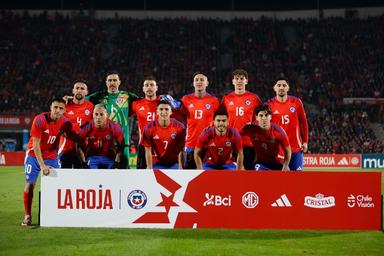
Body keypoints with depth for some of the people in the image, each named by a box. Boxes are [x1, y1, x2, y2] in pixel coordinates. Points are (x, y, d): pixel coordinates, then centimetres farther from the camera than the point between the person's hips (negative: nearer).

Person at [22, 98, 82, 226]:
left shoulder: (65, 123, -10)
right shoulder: (40, 120, -21)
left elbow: (75, 139, 3)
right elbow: (35, 144, -20)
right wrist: (42, 165, -24)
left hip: (52, 157, 3)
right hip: (34, 155, -3)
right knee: (30, 184, -6)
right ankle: (27, 216, 2)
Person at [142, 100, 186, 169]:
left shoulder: (179, 127, -12)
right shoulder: (149, 128, -13)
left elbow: (180, 150, -7)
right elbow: (148, 151, -8)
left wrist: (180, 168, -10)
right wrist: (149, 169, -10)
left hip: (174, 164, 1)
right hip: (157, 164, 0)